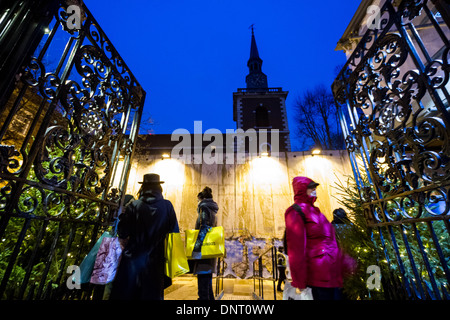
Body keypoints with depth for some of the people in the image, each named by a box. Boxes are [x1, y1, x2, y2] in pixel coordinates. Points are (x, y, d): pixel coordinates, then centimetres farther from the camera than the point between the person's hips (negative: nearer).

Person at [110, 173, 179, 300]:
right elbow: (174, 233, -7)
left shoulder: (134, 205, -8)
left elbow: (122, 233, -6)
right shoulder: (167, 206, -7)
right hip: (156, 260, 0)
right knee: (153, 294, 13)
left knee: (124, 294, 16)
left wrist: (122, 217, 11)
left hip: (133, 258, 0)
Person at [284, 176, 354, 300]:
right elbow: (296, 246, -16)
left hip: (333, 270, 8)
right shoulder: (296, 211, -10)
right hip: (319, 272, -8)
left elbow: (328, 238, 18)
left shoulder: (314, 210, 17)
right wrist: (299, 281, -16)